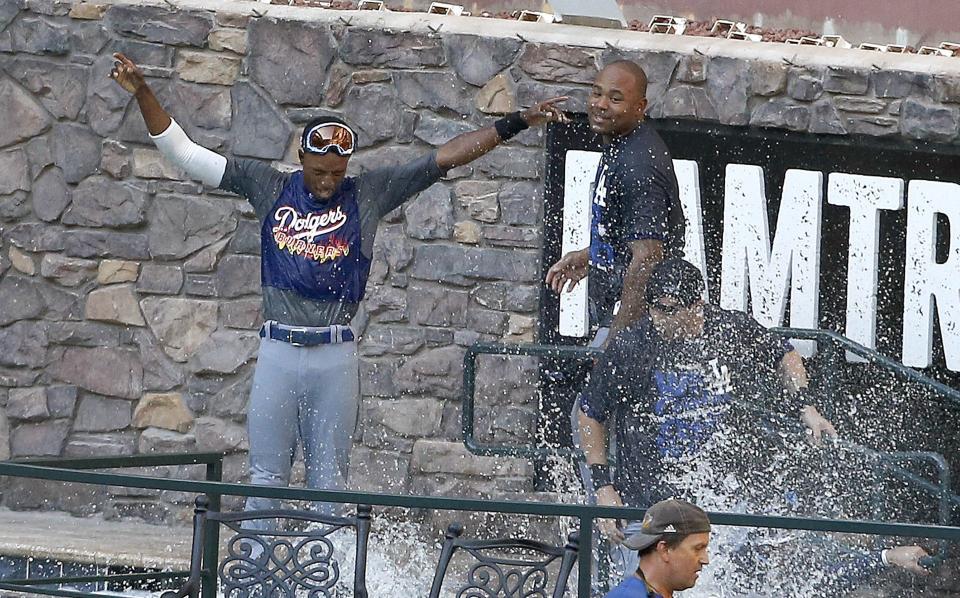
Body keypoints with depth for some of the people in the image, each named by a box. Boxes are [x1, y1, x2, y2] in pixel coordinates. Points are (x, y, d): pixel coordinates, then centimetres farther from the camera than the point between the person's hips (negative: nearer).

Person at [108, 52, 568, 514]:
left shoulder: (367, 195, 4)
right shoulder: (270, 189, 5)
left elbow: (446, 157, 2)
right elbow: (181, 151, 5)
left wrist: (516, 124, -2)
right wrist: (142, 94, -3)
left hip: (336, 356, 0)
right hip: (278, 350, 0)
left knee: (328, 483, 2)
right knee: (266, 479, 0)